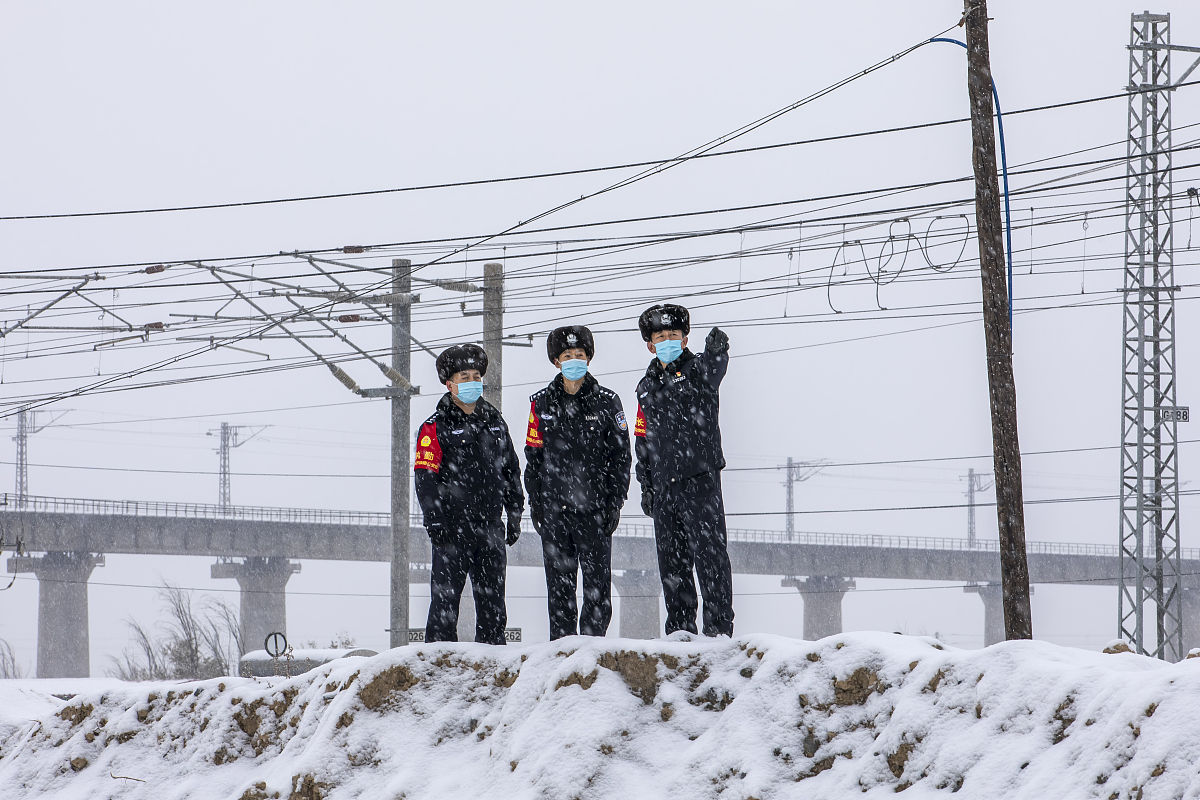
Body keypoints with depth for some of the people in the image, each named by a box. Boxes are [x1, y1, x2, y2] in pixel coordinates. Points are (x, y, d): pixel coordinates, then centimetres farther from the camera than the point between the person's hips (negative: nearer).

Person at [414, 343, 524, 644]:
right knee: (445, 597, -4)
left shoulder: (494, 421, 14)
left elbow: (510, 469, 21)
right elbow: (425, 477, -8)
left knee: (492, 601, 8)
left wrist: (515, 512, 17)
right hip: (453, 527, -5)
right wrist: (434, 521, -15)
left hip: (490, 526, 5)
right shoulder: (436, 427, -3)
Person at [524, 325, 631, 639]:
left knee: (597, 583, -3)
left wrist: (614, 503, -3)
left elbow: (620, 456, 3)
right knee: (559, 583, 4)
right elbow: (533, 457, 11)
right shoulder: (542, 403, 7)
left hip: (594, 507, -2)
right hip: (554, 507, 2)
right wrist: (535, 504, 5)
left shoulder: (606, 401, 2)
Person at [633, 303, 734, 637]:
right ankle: (680, 628, 14)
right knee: (671, 559, 8)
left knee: (709, 552, -10)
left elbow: (713, 368, -25)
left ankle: (719, 625, -11)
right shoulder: (648, 387, 17)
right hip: (664, 484, 6)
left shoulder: (698, 369, 1)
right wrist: (646, 488, 16)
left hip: (700, 477, -6)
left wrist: (716, 350, -49)